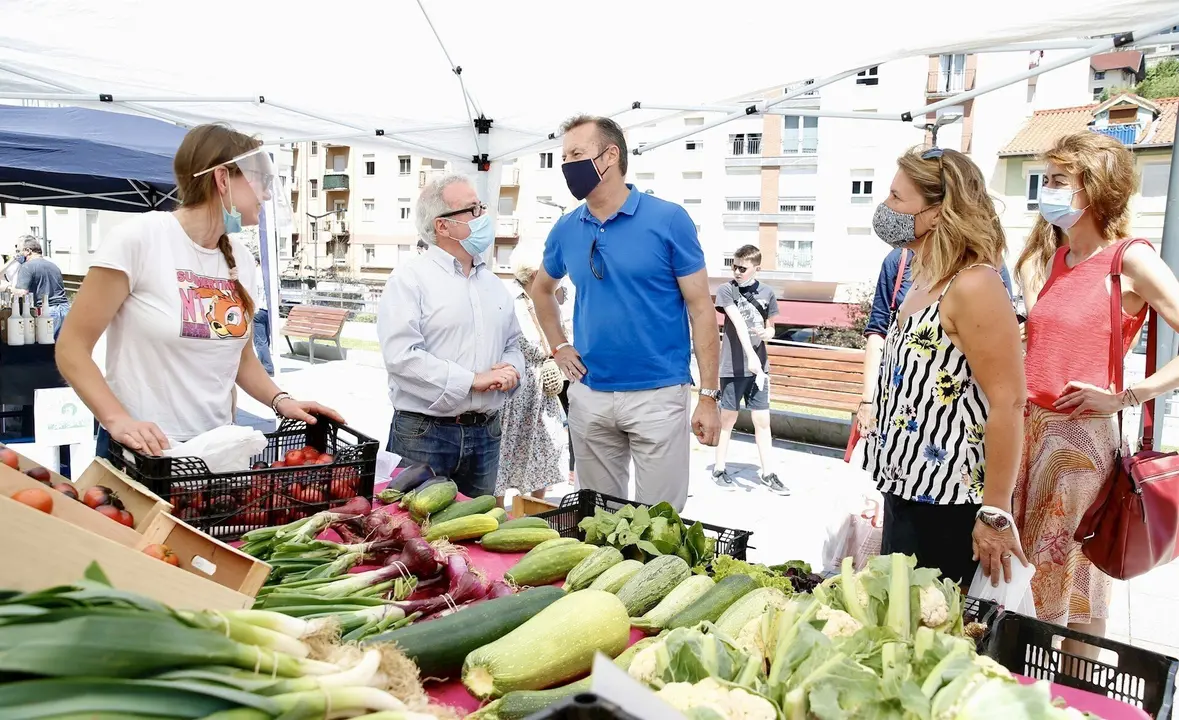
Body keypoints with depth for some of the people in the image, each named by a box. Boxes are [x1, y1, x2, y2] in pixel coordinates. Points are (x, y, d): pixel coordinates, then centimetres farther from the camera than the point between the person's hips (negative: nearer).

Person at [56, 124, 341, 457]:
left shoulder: (240, 259, 4)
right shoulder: (139, 237, -12)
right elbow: (72, 348, -10)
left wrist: (280, 400, -2)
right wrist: (117, 419, -24)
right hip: (147, 449, -5)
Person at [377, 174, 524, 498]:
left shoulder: (493, 283, 13)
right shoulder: (410, 277, -7)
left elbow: (512, 345, 21)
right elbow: (401, 355, -18)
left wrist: (510, 370, -3)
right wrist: (473, 380, -17)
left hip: (486, 434, 6)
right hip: (424, 433, -6)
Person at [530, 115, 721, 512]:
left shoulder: (669, 220, -8)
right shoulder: (566, 230, 5)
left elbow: (701, 309, -7)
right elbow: (542, 289, 24)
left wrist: (708, 396, -10)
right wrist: (559, 348, 11)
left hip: (658, 395, -4)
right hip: (588, 395, 4)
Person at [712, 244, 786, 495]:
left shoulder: (767, 293, 4)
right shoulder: (726, 290, -6)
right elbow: (738, 323, -19)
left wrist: (767, 333, -9)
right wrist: (750, 355, -30)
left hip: (759, 366, 3)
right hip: (733, 366, -3)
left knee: (762, 420, 4)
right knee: (728, 418, 8)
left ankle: (767, 473, 13)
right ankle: (719, 468, 21)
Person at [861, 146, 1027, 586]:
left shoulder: (972, 286, -19)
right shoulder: (925, 280, 11)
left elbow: (1008, 403, -21)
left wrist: (995, 513, -19)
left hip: (946, 504, -9)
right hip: (905, 488, 9)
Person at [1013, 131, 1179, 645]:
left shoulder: (1131, 260, -9)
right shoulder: (1057, 255, 12)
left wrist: (1125, 398, -16)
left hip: (1081, 435, -7)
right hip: (1029, 429, 7)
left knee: (1073, 585, 3)